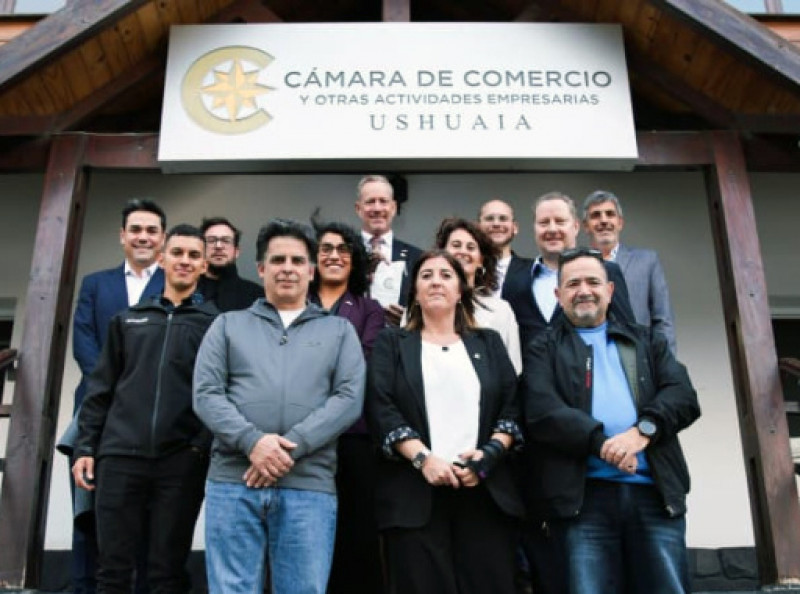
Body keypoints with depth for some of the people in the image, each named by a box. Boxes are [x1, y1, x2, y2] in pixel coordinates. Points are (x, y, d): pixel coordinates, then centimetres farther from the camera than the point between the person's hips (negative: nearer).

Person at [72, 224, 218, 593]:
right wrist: (85, 446, 7)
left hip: (182, 460, -2)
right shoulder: (128, 320, 15)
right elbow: (101, 388, 14)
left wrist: (208, 446, -10)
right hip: (120, 455, 2)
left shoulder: (215, 323, 7)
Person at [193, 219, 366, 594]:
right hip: (234, 481, 1)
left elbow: (349, 398, 1)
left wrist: (291, 446, -11)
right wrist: (252, 441, -13)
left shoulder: (339, 331, 14)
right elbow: (206, 394, 4)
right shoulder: (228, 325, 16)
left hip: (310, 486, 0)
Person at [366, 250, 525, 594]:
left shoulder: (488, 343, 17)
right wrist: (422, 457, -14)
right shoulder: (392, 343, 11)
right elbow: (380, 408, -2)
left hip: (486, 492, 2)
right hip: (415, 493, -1)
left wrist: (490, 453, -9)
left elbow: (513, 406, 8)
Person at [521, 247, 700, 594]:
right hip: (583, 496, -2)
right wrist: (600, 443, -18)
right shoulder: (543, 349, 11)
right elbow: (541, 410, -6)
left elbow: (683, 396, 6)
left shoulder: (647, 341, 20)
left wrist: (643, 430, -14)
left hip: (656, 491, 3)